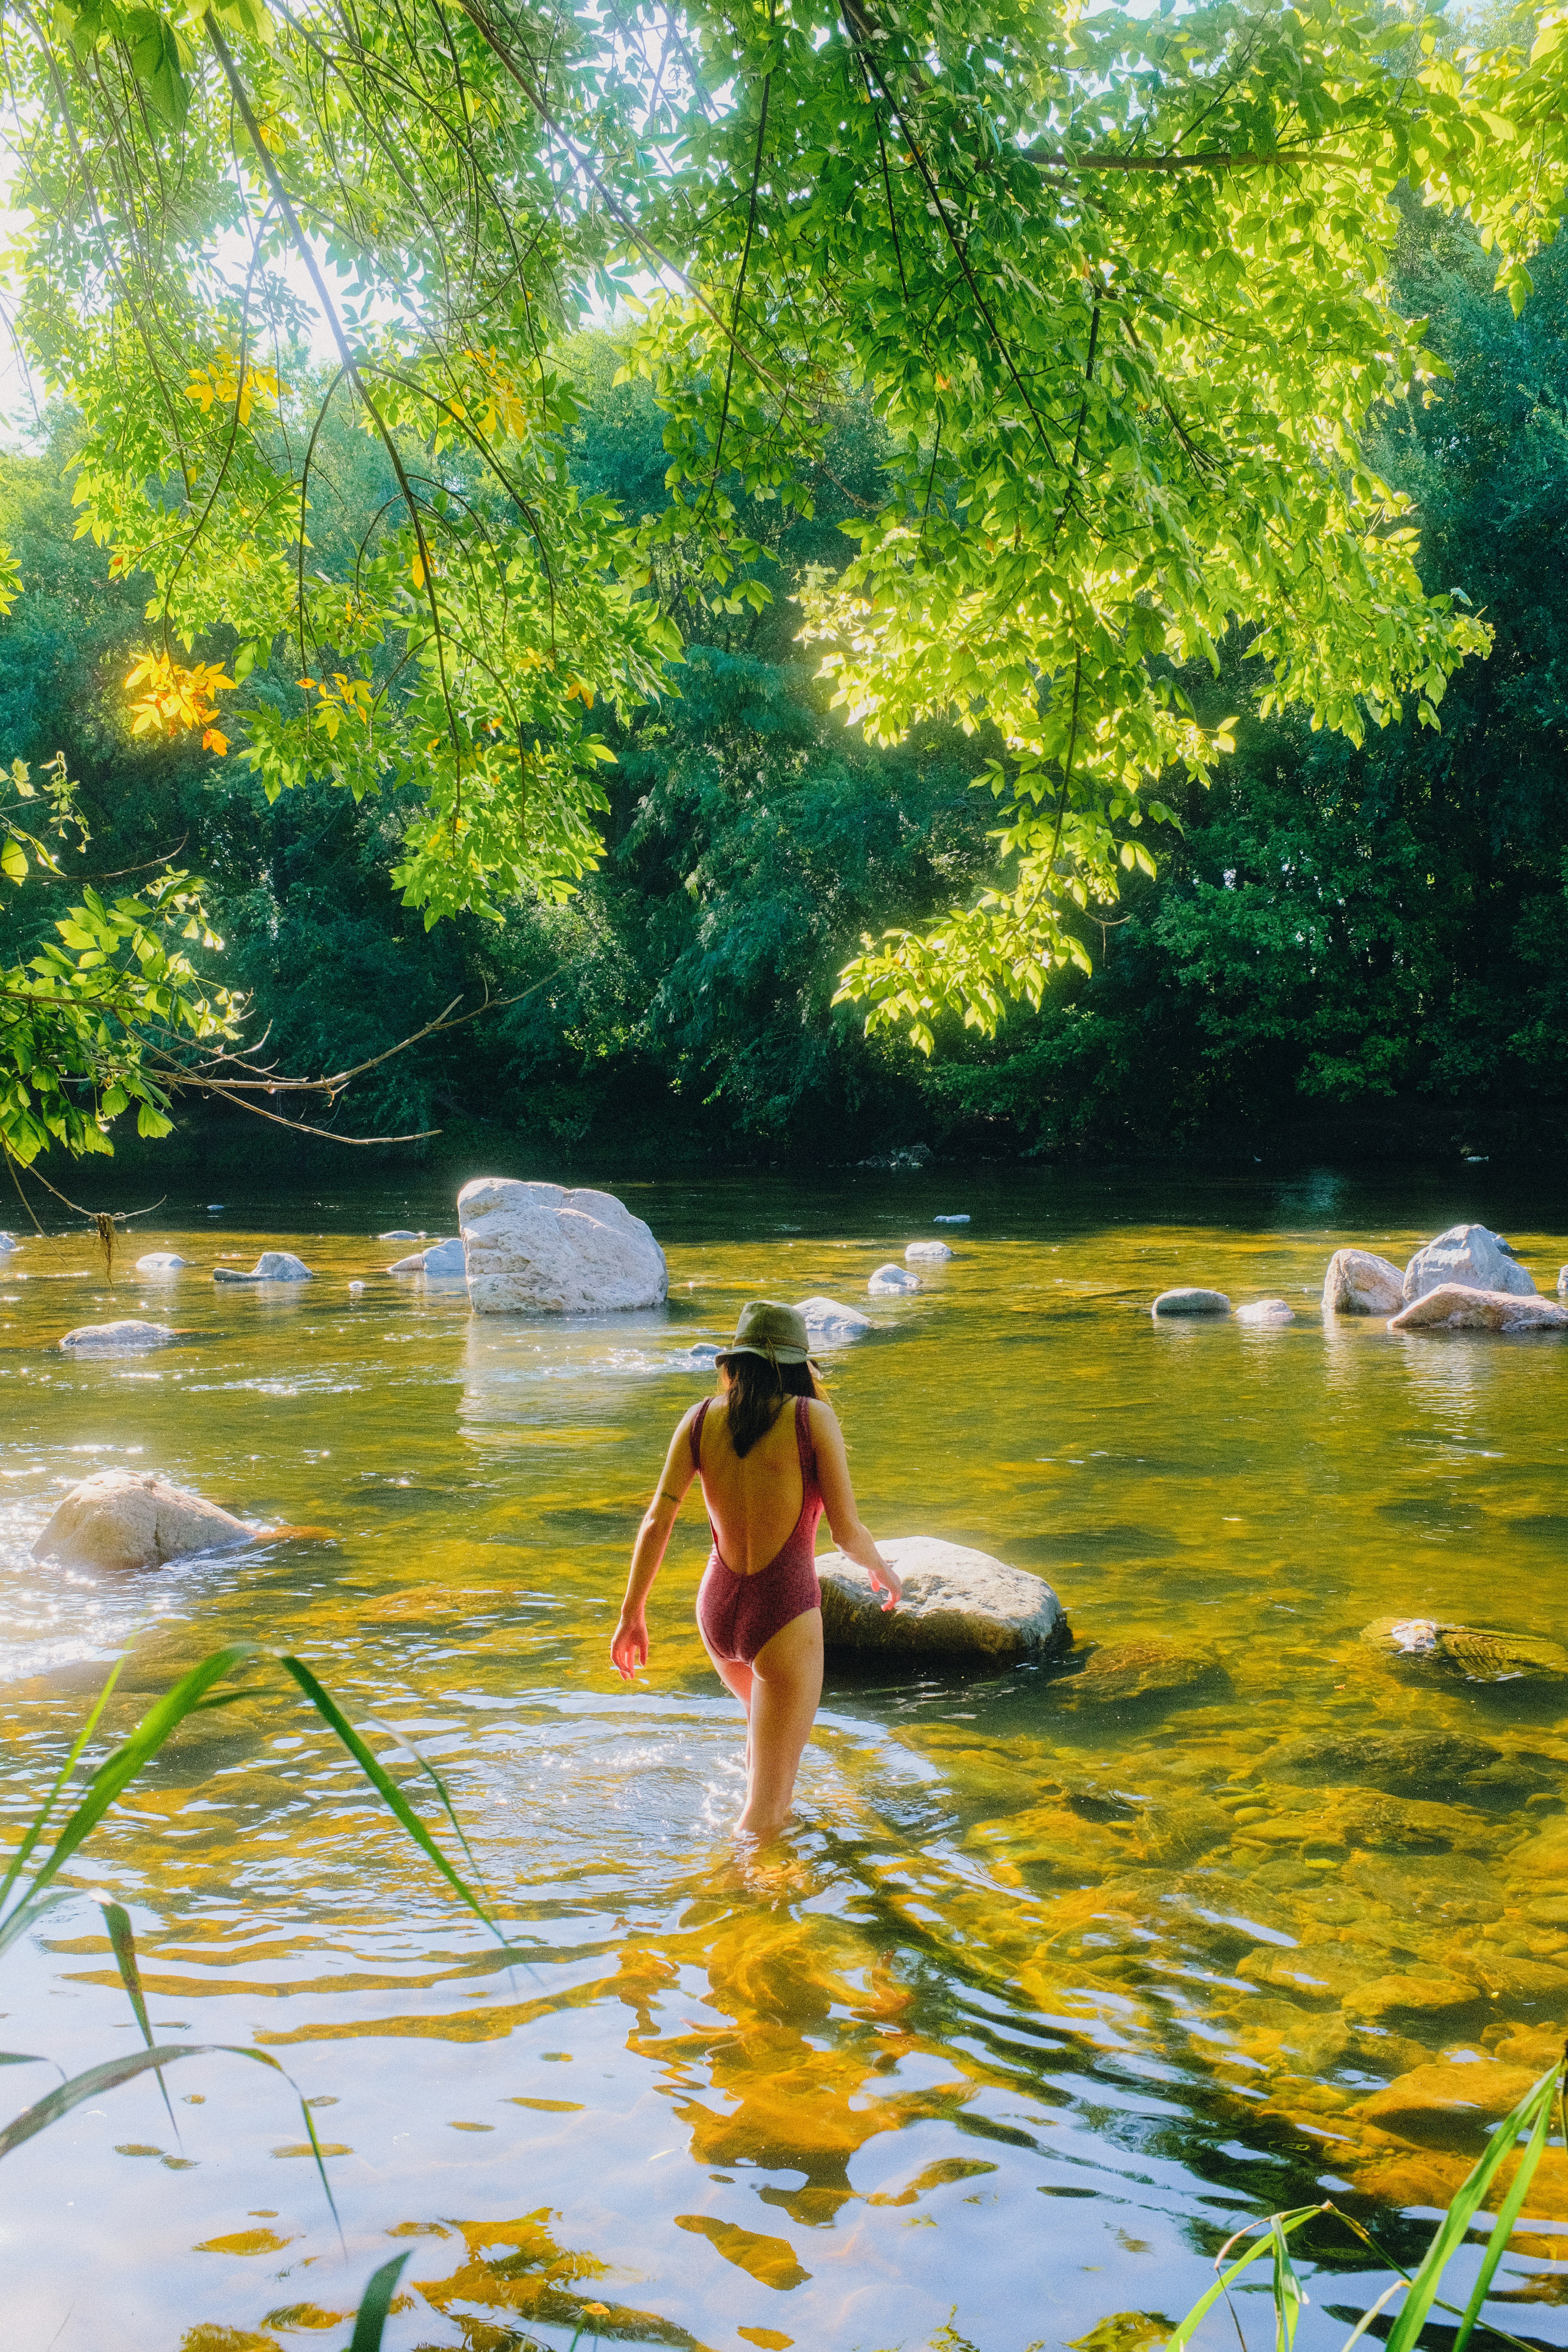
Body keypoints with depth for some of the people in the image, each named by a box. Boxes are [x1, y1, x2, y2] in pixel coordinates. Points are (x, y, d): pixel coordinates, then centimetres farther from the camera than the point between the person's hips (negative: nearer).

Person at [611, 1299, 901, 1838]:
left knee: (768, 1718, 38)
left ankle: (775, 1815, 54)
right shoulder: (812, 1417, -10)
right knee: (764, 1812, 7)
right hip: (784, 1613, -5)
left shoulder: (700, 1418, 0)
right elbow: (847, 1532, -8)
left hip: (717, 1611, 6)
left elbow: (657, 1521, -3)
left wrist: (632, 1615, 6)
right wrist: (883, 1571, 13)